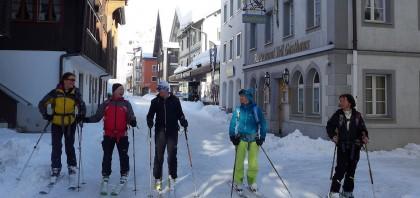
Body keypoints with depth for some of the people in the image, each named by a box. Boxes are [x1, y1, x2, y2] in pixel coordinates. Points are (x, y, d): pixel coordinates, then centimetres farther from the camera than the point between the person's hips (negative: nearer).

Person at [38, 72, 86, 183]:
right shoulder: (55, 93, -6)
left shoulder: (75, 93, -2)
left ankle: (72, 168, 18)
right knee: (56, 147, 1)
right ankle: (55, 170, 13)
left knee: (70, 147, 5)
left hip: (70, 124, 1)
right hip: (56, 124, -1)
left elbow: (82, 106, 11)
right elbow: (42, 104, 2)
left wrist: (80, 116, -4)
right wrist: (46, 115, -8)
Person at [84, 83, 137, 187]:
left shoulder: (126, 104, 5)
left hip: (122, 135, 0)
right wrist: (87, 119, -8)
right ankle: (105, 176, 18)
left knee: (123, 155, 3)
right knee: (107, 156, 5)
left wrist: (132, 121, -21)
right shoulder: (106, 104, 5)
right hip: (108, 134, 0)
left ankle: (124, 175, 18)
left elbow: (130, 117, 1)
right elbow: (97, 116, 6)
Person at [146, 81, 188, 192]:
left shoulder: (175, 100, 1)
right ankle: (158, 179, 17)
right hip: (160, 132, 1)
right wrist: (150, 121, -13)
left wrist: (183, 122, -10)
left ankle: (172, 177, 20)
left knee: (172, 155, 4)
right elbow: (150, 115, 7)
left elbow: (180, 114, 7)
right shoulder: (155, 101, 3)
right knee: (159, 155, 4)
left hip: (172, 131, -1)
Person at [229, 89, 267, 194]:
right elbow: (233, 124, 4)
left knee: (253, 163, 4)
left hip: (254, 138, 0)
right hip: (241, 138, 0)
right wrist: (233, 136, -5)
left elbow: (262, 124, 3)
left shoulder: (256, 109, -1)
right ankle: (238, 182, 13)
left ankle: (252, 182, 22)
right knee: (239, 161, -3)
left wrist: (261, 137, -2)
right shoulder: (238, 110, 3)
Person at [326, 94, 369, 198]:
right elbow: (329, 126, 9)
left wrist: (365, 136, -11)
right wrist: (333, 136, -5)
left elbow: (362, 128, 7)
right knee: (341, 168, -9)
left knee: (351, 169, 9)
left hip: (355, 146, 2)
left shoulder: (357, 115, 4)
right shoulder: (338, 114, 1)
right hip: (342, 146, -2)